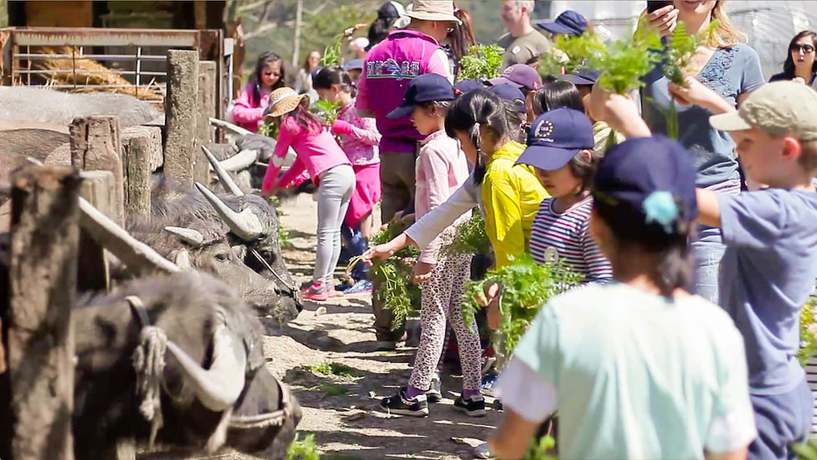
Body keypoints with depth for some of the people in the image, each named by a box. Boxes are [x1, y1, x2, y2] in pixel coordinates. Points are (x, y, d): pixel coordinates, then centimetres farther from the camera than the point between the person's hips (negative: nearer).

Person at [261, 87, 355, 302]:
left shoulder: (290, 124, 2)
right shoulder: (310, 121, 27)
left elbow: (277, 159, 10)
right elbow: (302, 161, 29)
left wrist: (265, 187, 23)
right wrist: (280, 183, 29)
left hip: (332, 176, -9)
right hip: (348, 173, 9)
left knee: (325, 234, -6)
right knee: (333, 234, 11)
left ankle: (318, 286, -5)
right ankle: (327, 282, 14)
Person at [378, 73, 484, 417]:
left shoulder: (432, 149, -15)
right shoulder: (457, 145, 11)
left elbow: (437, 205, -20)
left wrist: (426, 256, -19)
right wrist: (412, 216, 27)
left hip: (442, 243, -8)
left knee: (433, 318, -3)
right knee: (461, 316, 10)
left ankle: (416, 395, 3)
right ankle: (472, 394, 13)